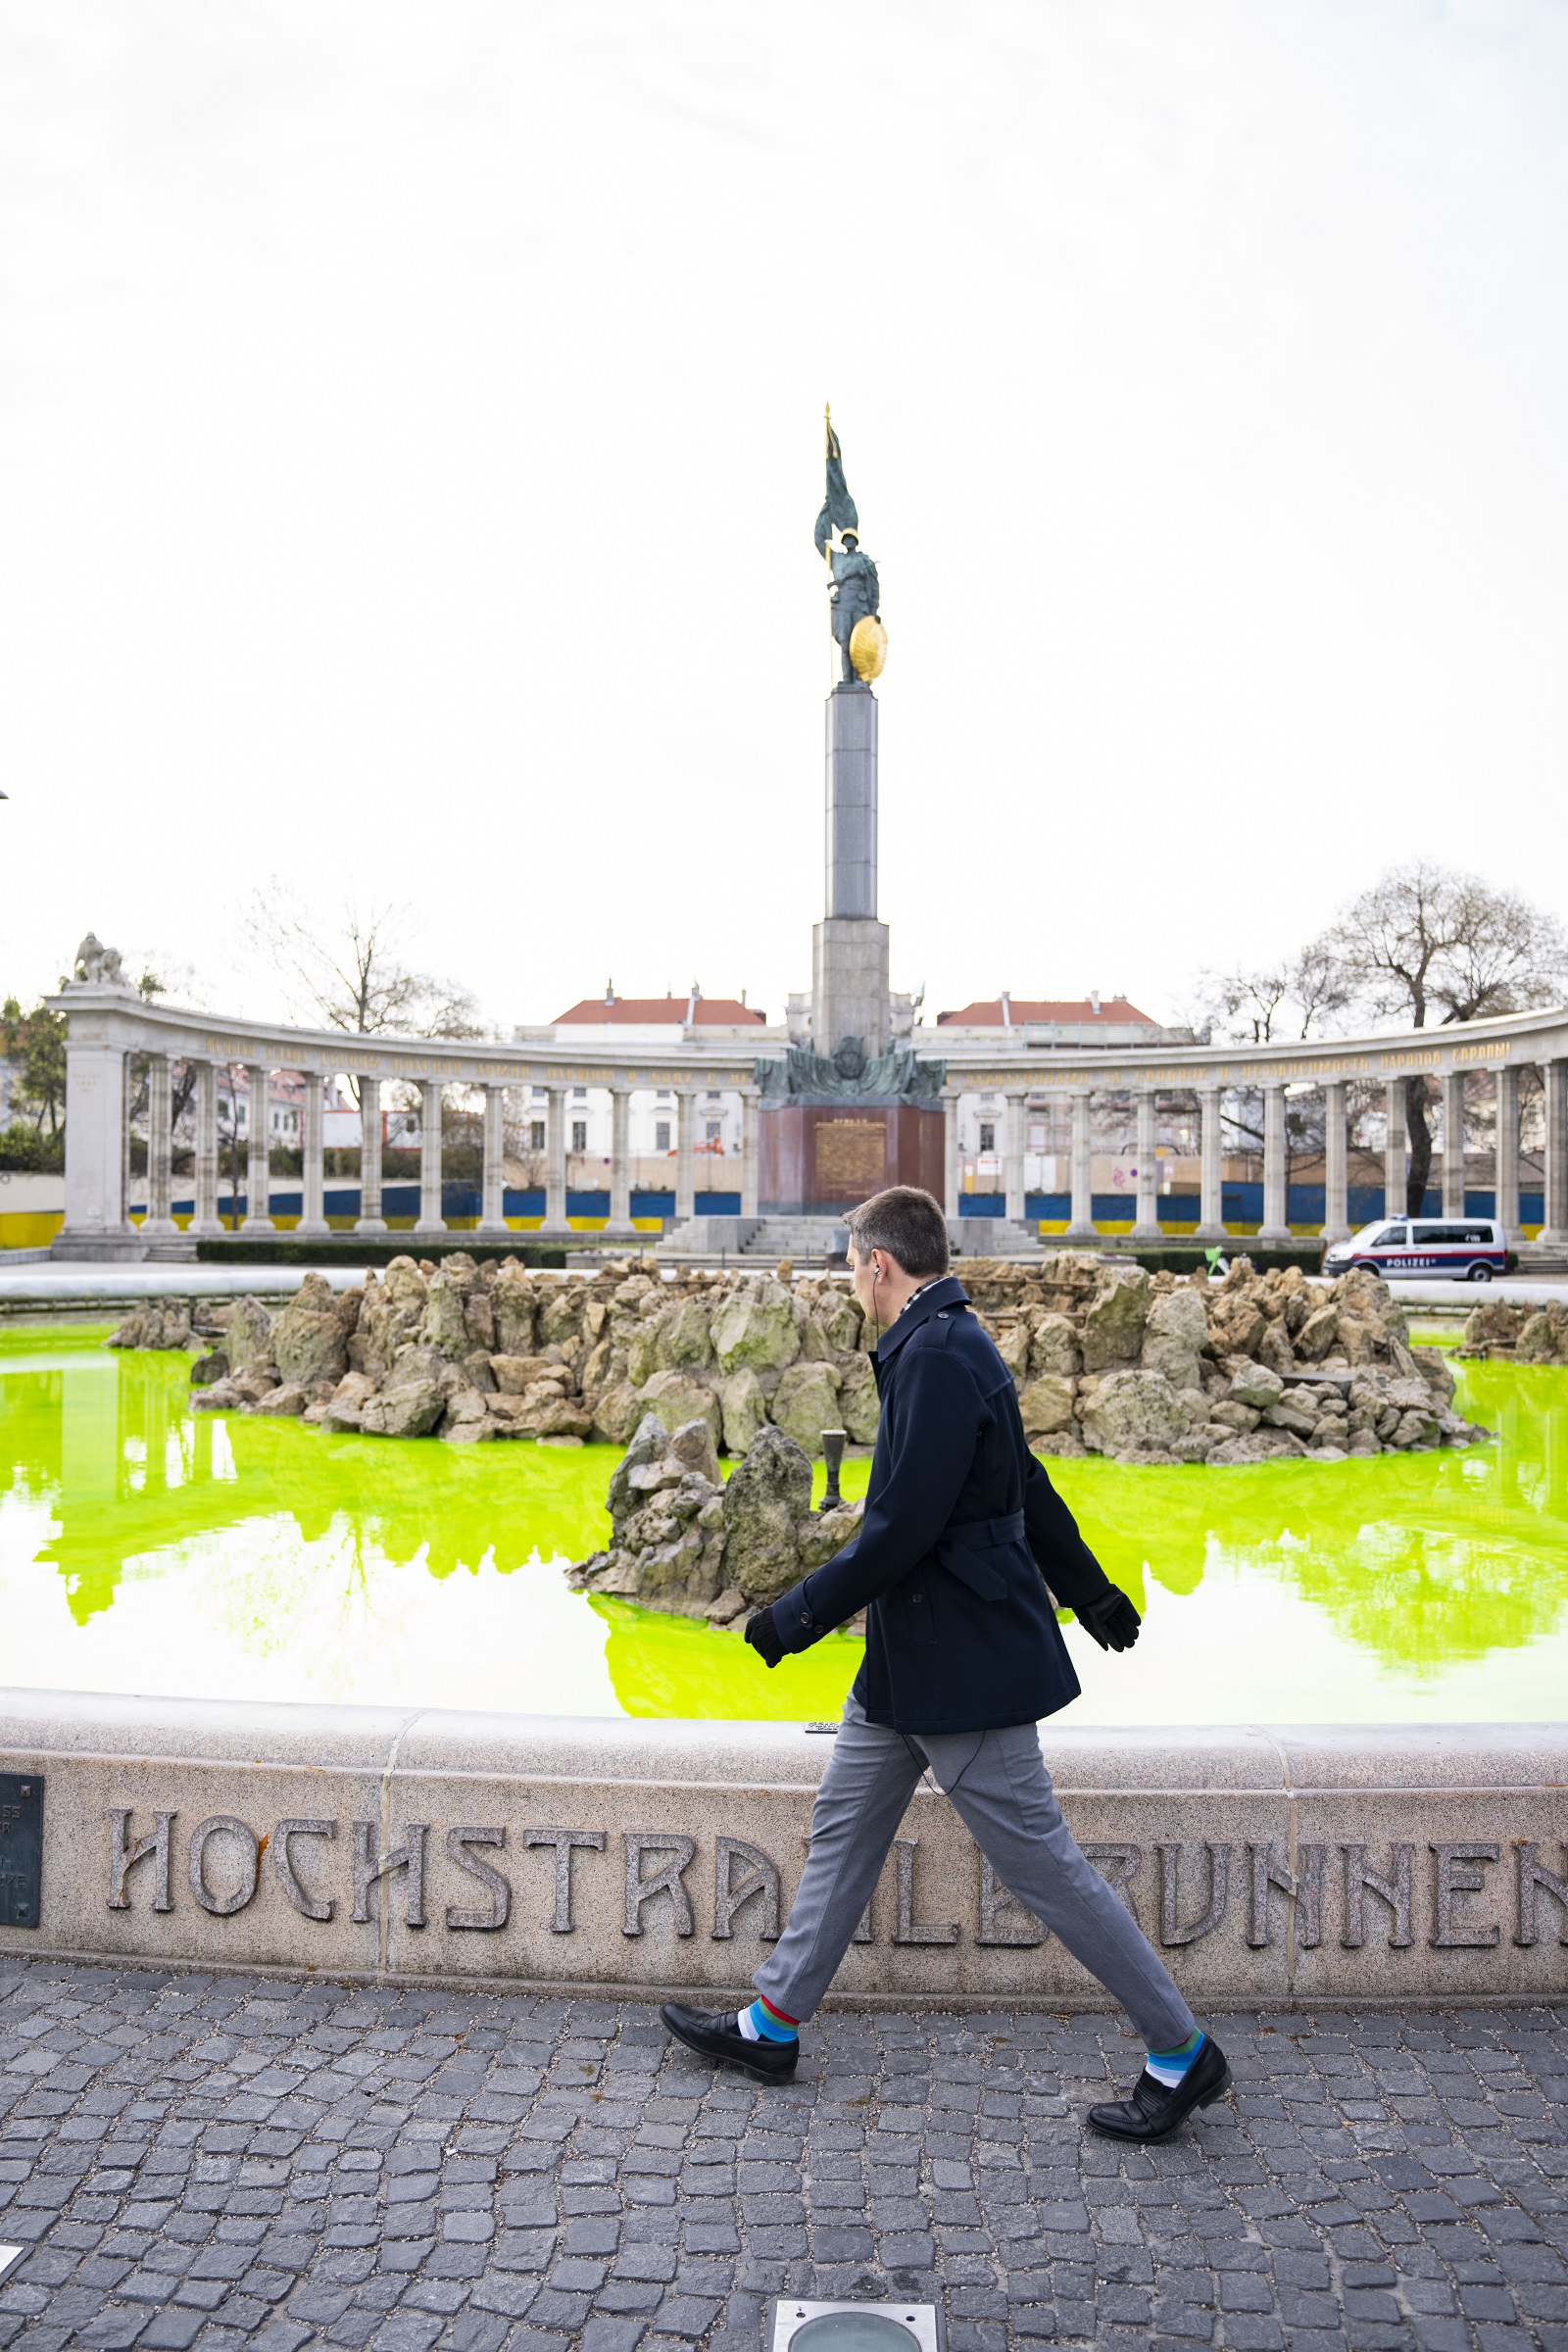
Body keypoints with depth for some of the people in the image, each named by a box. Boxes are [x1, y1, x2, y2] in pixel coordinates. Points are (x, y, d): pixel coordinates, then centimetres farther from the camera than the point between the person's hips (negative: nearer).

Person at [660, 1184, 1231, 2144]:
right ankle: (773, 2025, 31)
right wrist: (1090, 1589, 28)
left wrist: (798, 1617, -16)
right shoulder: (948, 1343, 10)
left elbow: (903, 1525, -26)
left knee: (1044, 1864, 2)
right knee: (844, 1828, 17)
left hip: (965, 1660, -10)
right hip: (912, 1654, 10)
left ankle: (1183, 2054, 18)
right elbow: (1027, 1481, 19)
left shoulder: (936, 1355, -22)